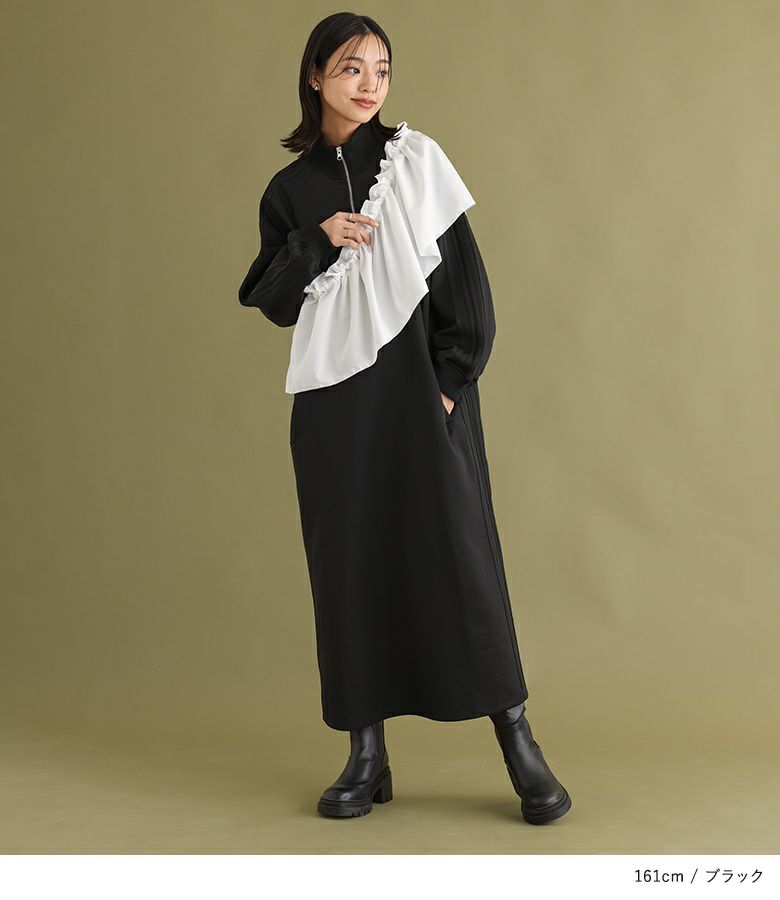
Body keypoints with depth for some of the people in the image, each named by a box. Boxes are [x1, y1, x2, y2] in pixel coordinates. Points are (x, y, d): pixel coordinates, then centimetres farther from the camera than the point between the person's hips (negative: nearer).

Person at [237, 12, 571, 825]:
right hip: (334, 399, 2)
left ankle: (518, 744, 1)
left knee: (456, 551, -7)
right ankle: (366, 756, 8)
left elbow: (466, 278, 0)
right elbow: (273, 304, 7)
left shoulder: (416, 161, 5)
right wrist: (317, 239, -10)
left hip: (420, 387, -2)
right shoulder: (289, 191, 11)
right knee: (350, 561, 2)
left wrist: (452, 379, -9)